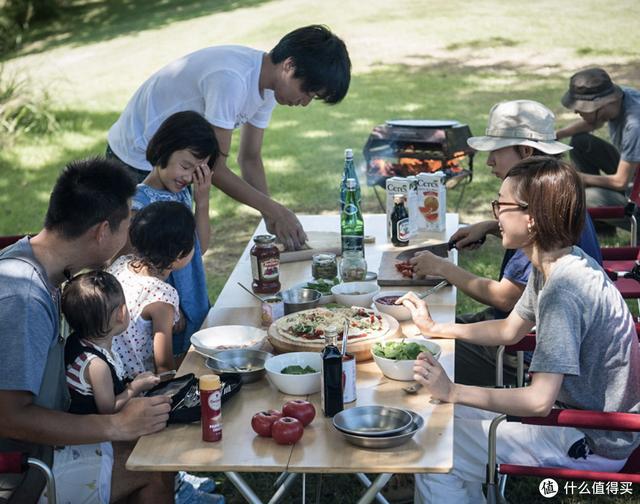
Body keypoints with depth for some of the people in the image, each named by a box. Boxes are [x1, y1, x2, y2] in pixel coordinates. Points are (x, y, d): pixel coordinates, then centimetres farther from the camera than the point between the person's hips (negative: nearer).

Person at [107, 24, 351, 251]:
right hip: (137, 163, -9)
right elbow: (214, 166, -28)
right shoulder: (231, 79, -33)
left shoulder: (268, 83, -4)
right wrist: (275, 211, -25)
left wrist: (272, 218, -9)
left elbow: (250, 158, 3)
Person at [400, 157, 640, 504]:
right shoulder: (555, 265, 1)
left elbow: (539, 400, -31)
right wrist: (433, 328, 13)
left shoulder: (562, 291, -30)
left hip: (594, 446, -10)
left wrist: (453, 392, -26)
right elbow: (510, 331, 17)